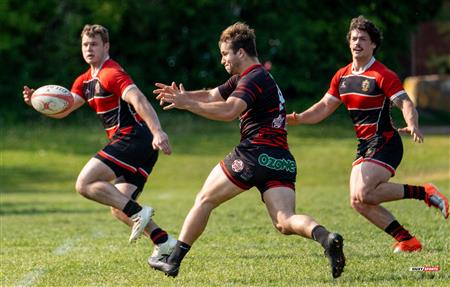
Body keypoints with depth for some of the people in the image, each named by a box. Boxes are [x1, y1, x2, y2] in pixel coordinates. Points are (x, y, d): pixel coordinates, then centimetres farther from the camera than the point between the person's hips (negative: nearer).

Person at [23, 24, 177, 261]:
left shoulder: (111, 73, -9)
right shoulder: (85, 81, 21)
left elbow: (139, 101, -23)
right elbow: (62, 110, 16)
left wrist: (157, 131, -36)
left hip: (133, 138, -10)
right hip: (137, 146, 10)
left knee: (85, 184, -14)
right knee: (119, 209, 6)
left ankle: (138, 213, -19)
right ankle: (164, 242, 3)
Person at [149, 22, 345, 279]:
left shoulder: (254, 78, -7)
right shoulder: (245, 78, 24)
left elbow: (228, 111, -23)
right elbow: (211, 96, 22)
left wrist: (187, 103, -21)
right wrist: (183, 95, 6)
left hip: (255, 153, -9)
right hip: (282, 160, 9)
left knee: (204, 200, 8)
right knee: (285, 222, -7)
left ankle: (173, 260, 13)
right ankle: (326, 237, -35)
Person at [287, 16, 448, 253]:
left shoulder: (382, 76, -11)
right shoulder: (342, 77, 11)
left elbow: (405, 103, -20)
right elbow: (325, 107, 17)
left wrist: (412, 125, -41)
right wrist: (299, 118, 0)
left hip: (385, 143, -8)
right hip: (364, 146, 8)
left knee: (363, 194, -24)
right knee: (358, 203, -2)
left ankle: (423, 193, -11)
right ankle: (407, 240, 5)